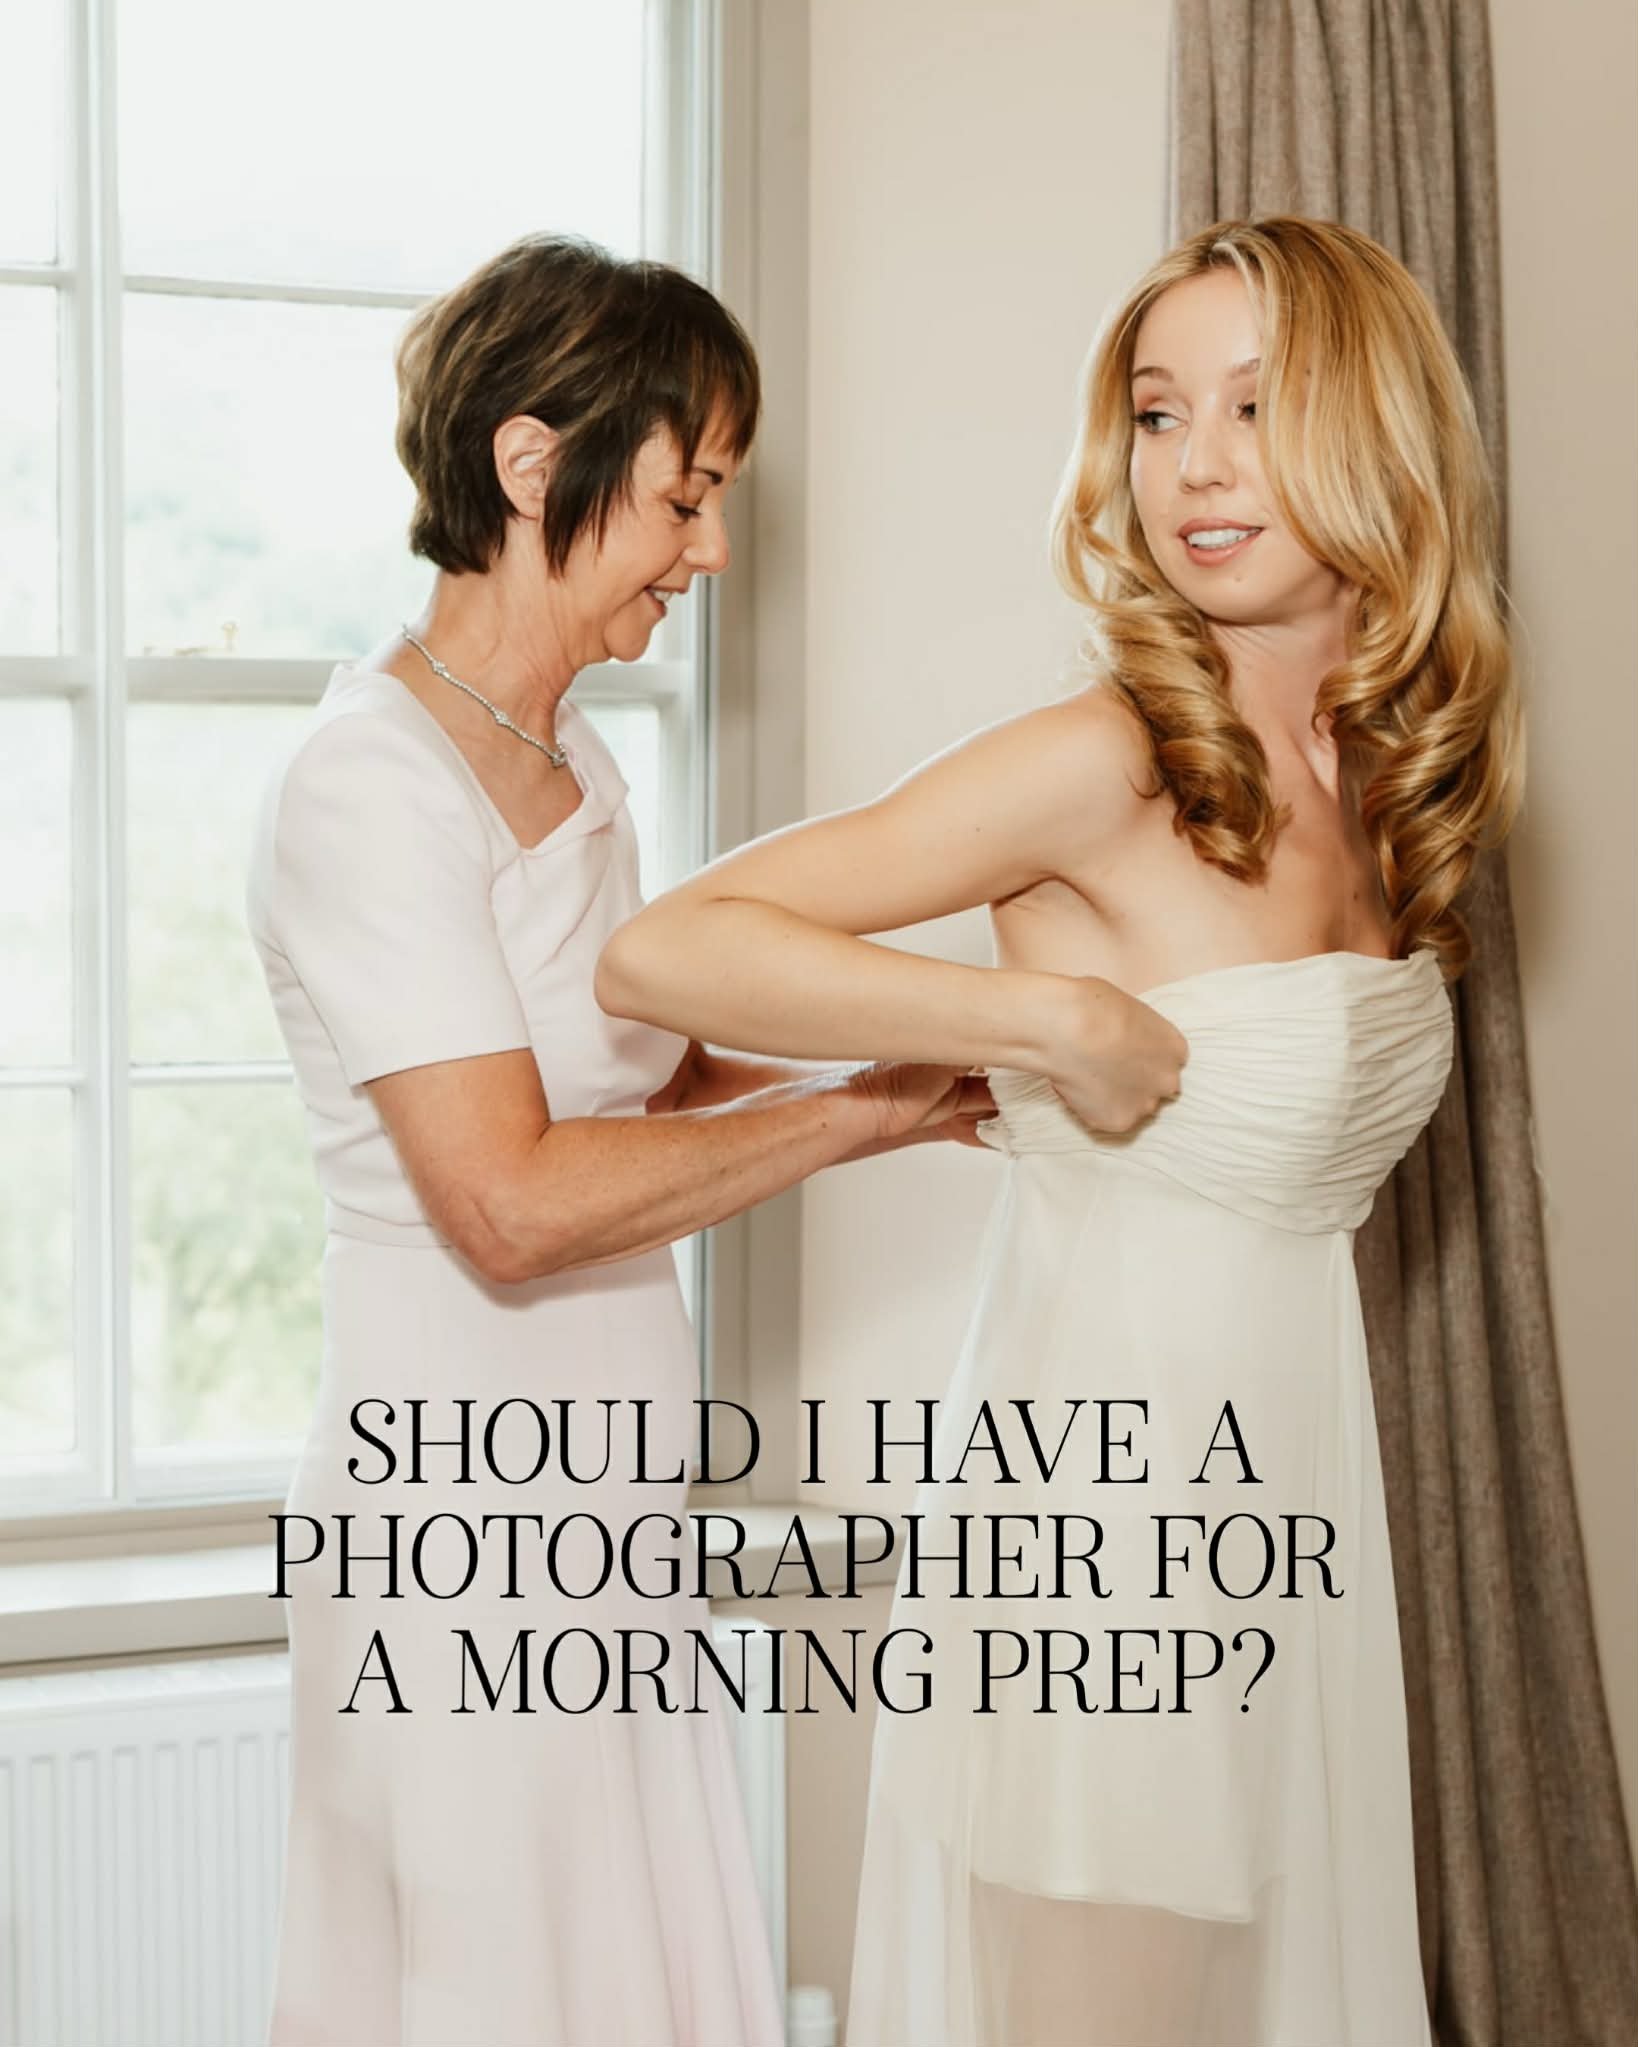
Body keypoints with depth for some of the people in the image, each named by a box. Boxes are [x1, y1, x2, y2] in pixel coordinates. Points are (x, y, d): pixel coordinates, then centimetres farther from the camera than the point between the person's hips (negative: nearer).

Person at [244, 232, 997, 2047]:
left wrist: (908, 1087, 3)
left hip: (607, 1524, 8)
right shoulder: (370, 783, -16)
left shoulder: (571, 767, 12)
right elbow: (511, 1201, -23)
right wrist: (857, 1116, -15)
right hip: (460, 1533, -8)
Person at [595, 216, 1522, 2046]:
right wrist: (1059, 1021, -23)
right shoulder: (1106, 760, -16)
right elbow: (660, 952, -23)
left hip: (1285, 1500, 7)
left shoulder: (1388, 777, 6)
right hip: (1096, 1522, -7)